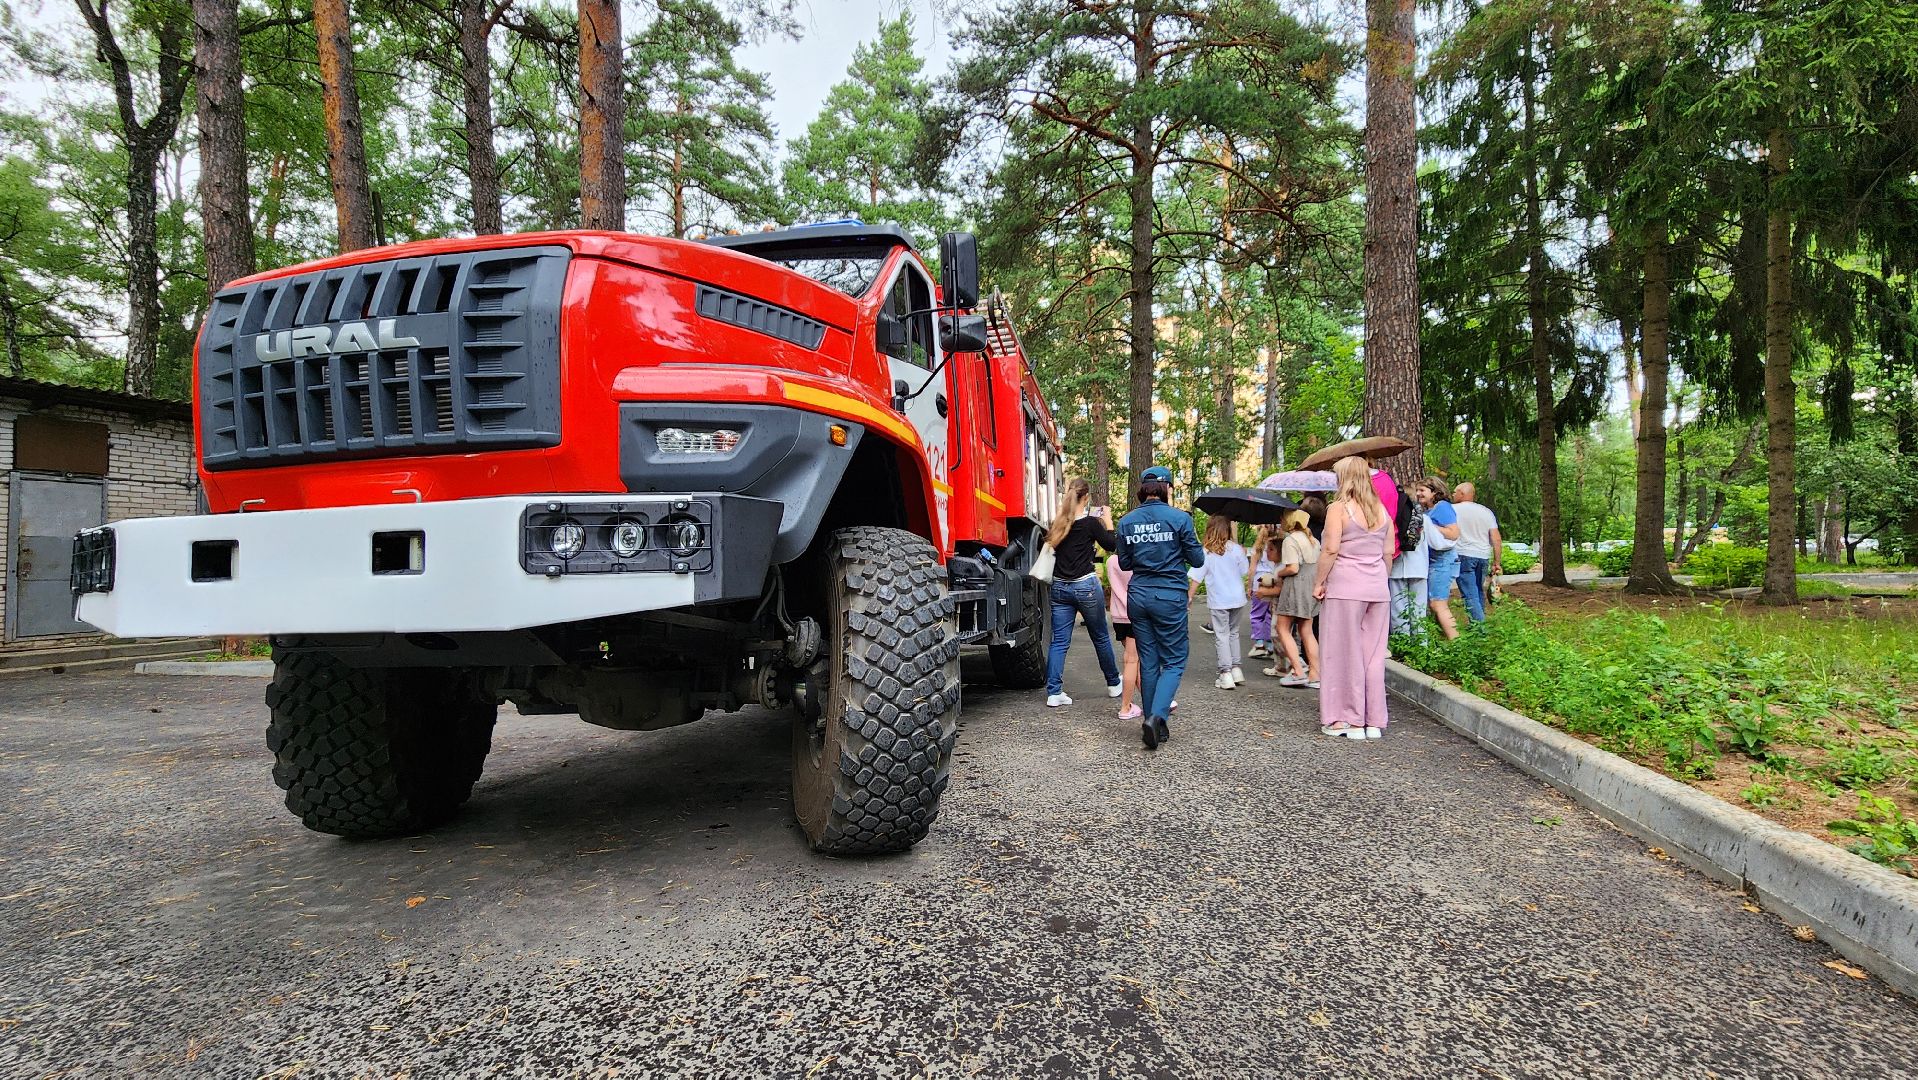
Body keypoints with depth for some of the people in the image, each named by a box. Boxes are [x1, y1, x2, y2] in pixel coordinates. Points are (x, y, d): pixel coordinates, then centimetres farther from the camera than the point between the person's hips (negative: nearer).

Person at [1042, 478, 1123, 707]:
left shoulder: (1058, 523, 1)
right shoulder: (1091, 523, -12)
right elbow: (1112, 545, 0)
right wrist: (1108, 521, 12)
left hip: (1060, 587, 4)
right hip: (1086, 586, -4)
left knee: (1059, 641, 6)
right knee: (1101, 638, 14)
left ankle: (1054, 693, 0)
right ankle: (1113, 685, 30)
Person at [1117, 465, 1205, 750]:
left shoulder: (1126, 522, 3)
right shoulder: (1179, 518, -8)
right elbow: (1197, 560, -2)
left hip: (1138, 596, 4)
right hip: (1170, 596, -4)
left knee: (1148, 662, 12)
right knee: (1174, 662, 4)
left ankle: (1154, 724, 18)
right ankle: (1157, 716, -15)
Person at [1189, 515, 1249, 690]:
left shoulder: (1205, 552, -9)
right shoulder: (1236, 549, -3)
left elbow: (1197, 578, -7)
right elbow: (1246, 572, 5)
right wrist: (1244, 555, 19)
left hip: (1218, 601, -3)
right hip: (1237, 598, 3)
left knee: (1221, 636, 3)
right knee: (1233, 632, 19)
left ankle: (1226, 673, -2)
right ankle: (1236, 668, 19)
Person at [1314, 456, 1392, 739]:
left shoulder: (1339, 508, -8)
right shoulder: (1382, 510, 11)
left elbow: (1330, 550, -13)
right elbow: (1388, 551, 12)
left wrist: (1319, 583, -5)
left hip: (1345, 587, -6)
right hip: (1378, 588, 6)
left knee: (1345, 654, 2)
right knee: (1374, 655, 10)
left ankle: (1350, 721, 5)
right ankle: (1374, 721, 14)